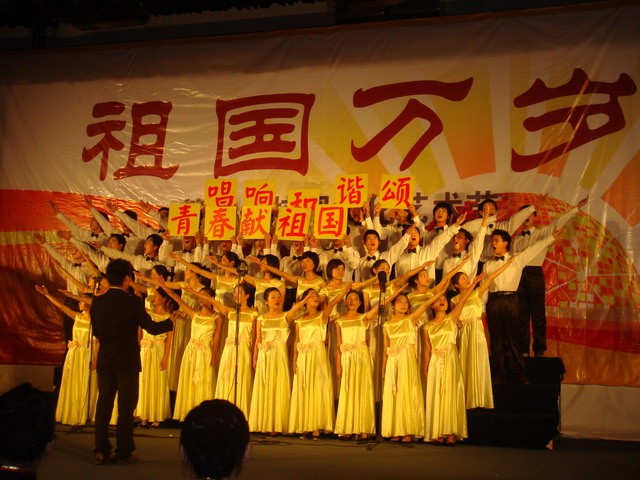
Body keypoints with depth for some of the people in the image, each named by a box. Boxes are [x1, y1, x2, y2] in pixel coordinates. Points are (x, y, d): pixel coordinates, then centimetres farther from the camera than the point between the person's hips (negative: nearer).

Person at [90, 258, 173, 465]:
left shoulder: (97, 302, 0)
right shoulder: (132, 302, -14)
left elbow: (95, 331, 10)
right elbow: (151, 327, -11)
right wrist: (170, 322, 6)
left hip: (105, 361, 4)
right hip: (127, 362, -4)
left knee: (103, 404, 9)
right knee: (126, 407, 2)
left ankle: (101, 451, 11)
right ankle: (123, 452, 5)